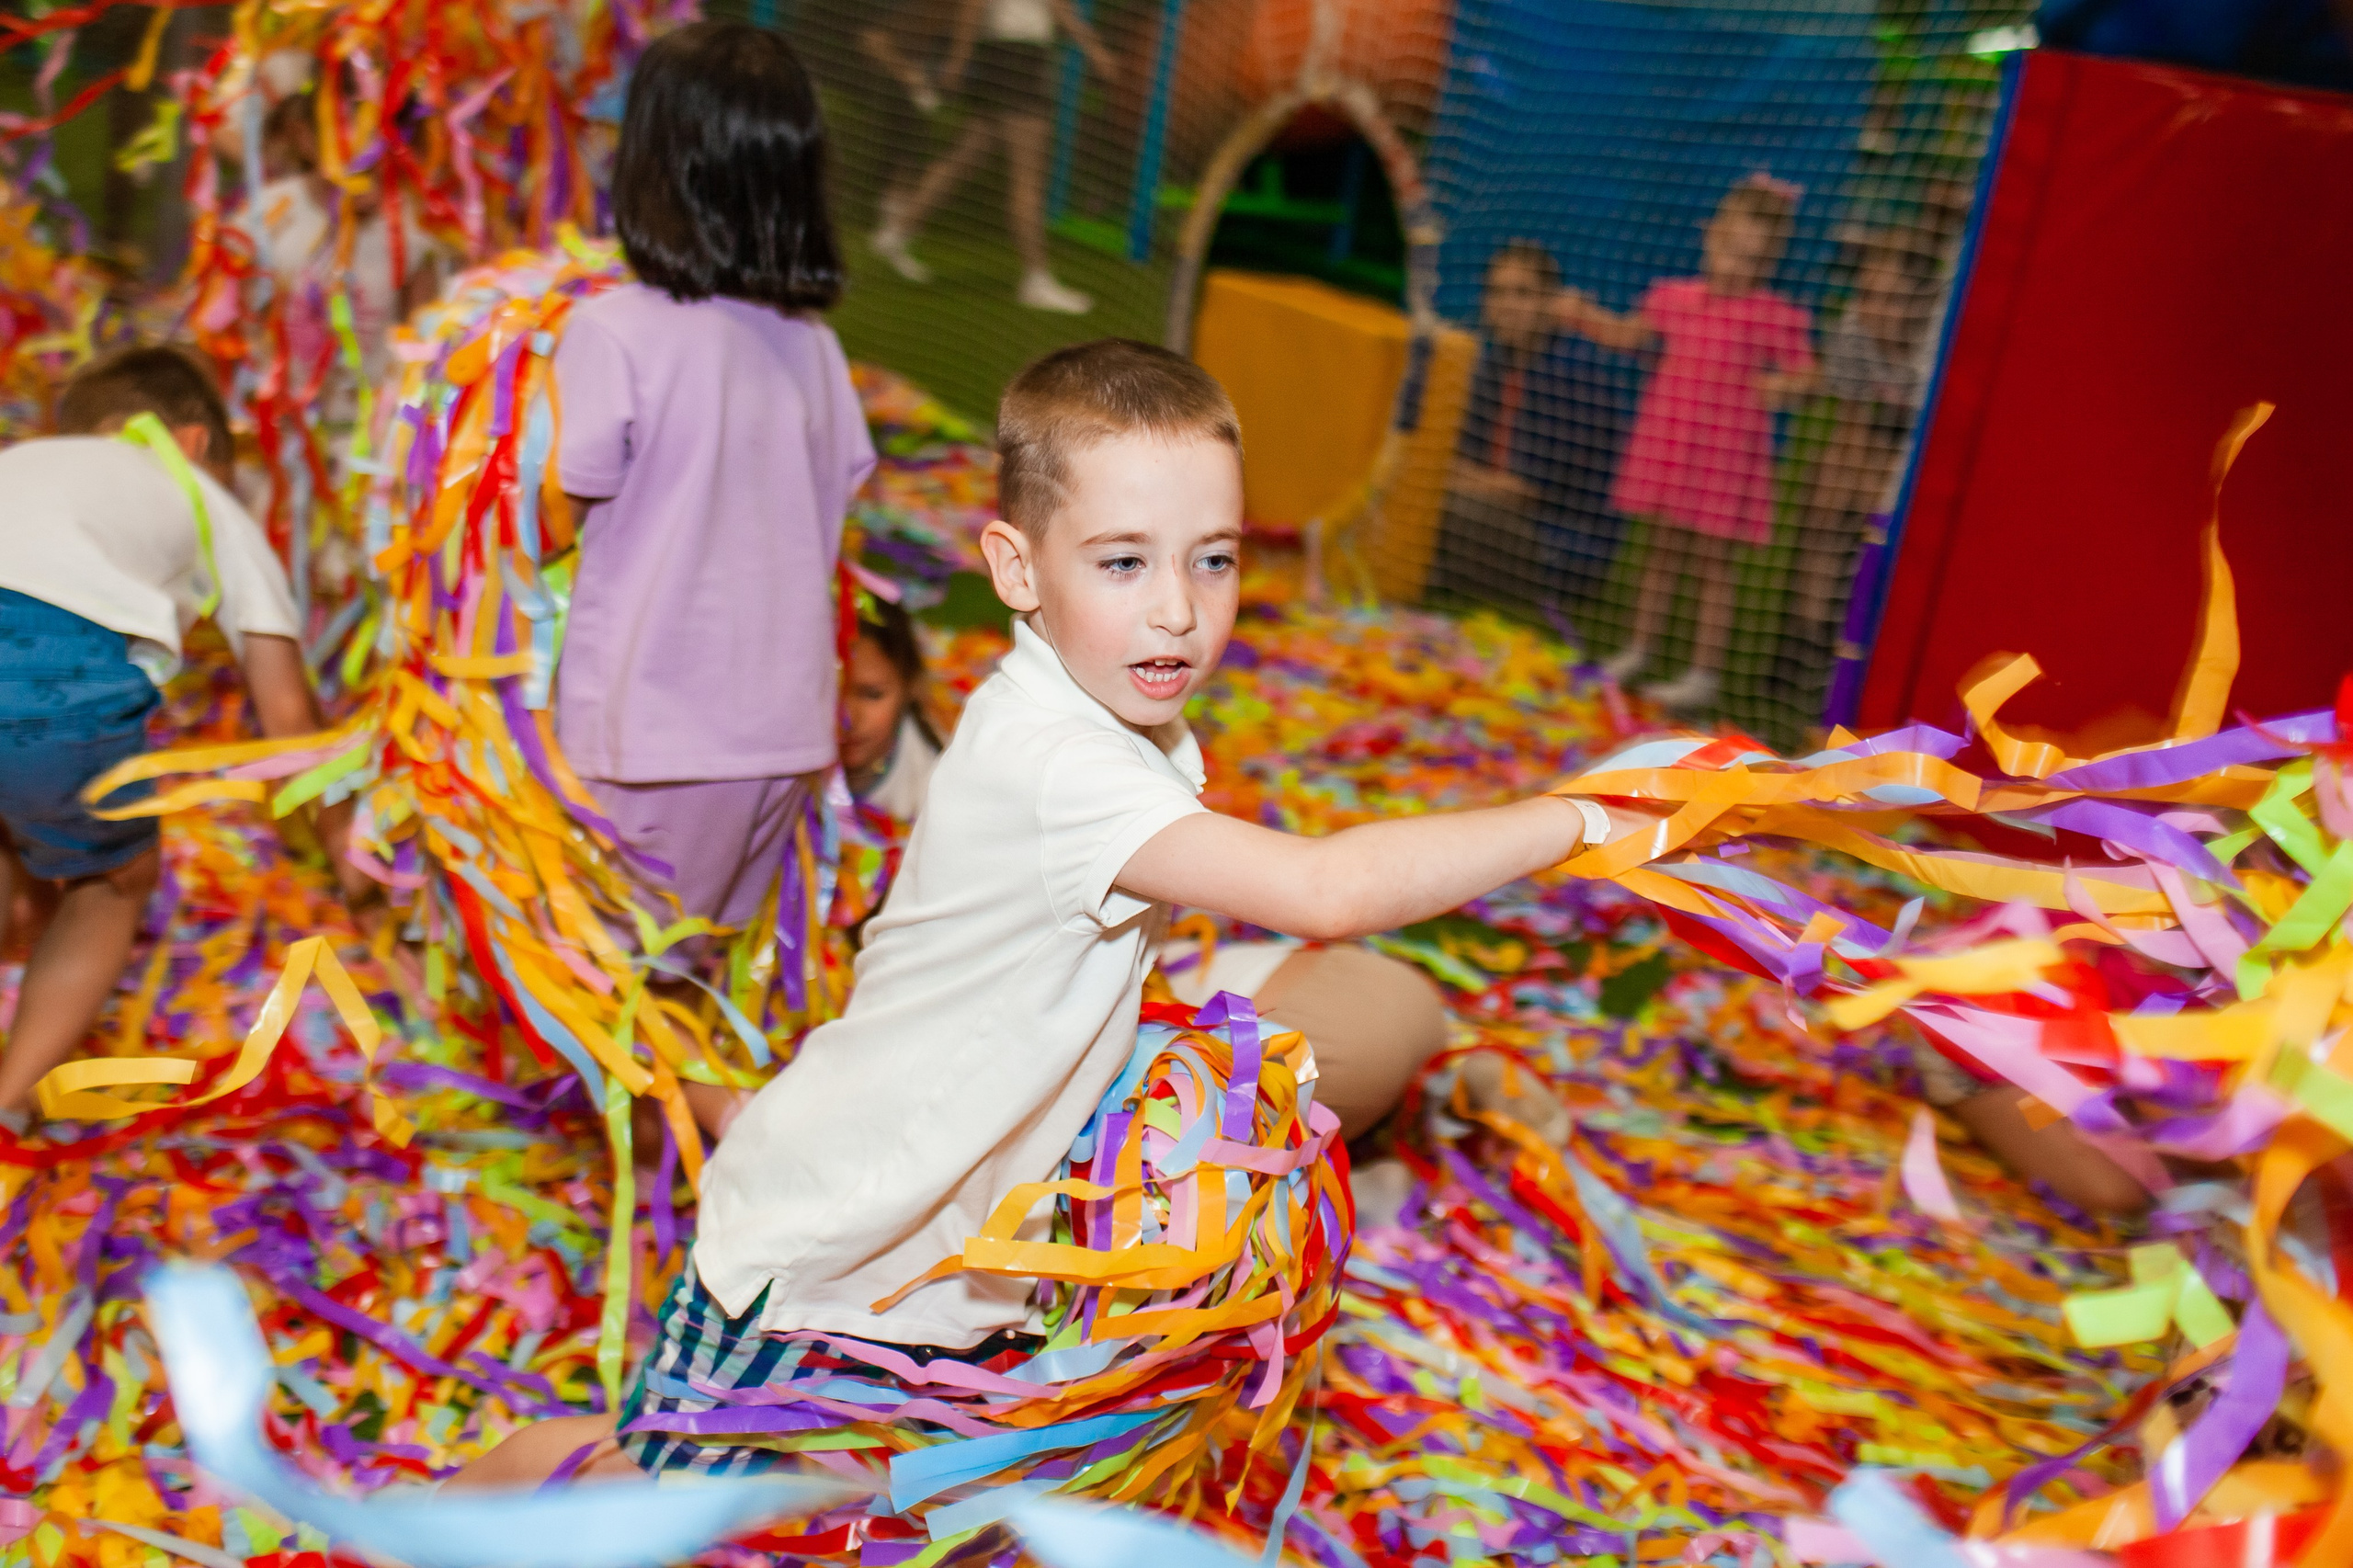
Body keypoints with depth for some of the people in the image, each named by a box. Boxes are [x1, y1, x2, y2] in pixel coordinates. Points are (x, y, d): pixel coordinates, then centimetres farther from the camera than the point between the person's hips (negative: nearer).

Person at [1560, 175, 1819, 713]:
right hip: (1667, 444, 4)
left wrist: (1781, 386, -26)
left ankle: (1705, 673, 8)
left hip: (1727, 453, -4)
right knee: (1663, 548, 16)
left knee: (1711, 560, 1)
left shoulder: (1774, 316, -9)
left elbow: (1804, 373, -5)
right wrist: (1584, 316, 3)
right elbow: (1627, 334, 16)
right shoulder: (1676, 297, 3)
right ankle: (1639, 648, 29)